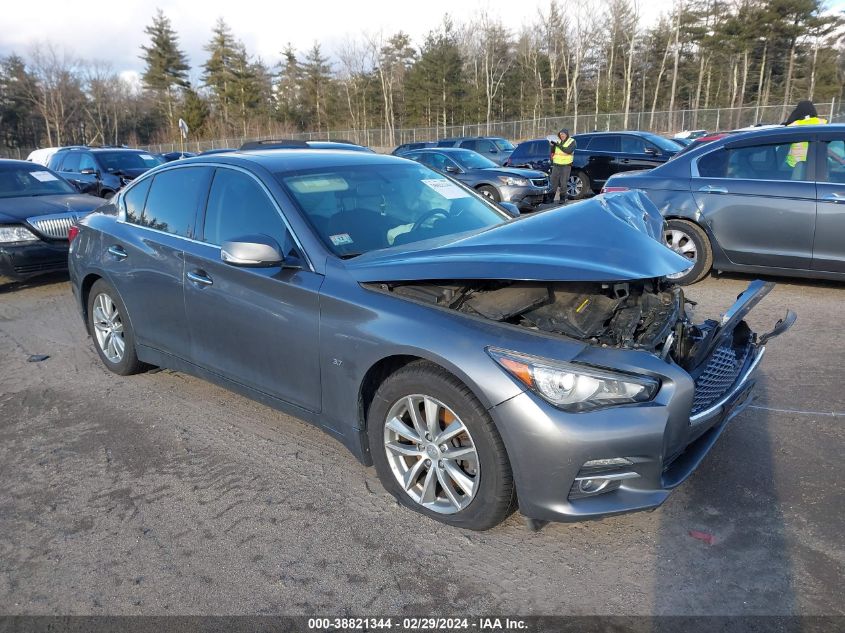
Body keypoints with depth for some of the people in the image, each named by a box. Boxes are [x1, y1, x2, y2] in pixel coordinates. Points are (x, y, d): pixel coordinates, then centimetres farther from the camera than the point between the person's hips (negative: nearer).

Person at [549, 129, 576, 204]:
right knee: (553, 181, 4)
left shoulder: (572, 141, -2)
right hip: (556, 165, 4)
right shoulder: (557, 141, 10)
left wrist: (559, 145, -23)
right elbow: (552, 151, 10)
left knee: (563, 183, -2)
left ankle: (563, 199, 6)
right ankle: (551, 197, 11)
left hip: (566, 165, -4)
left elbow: (569, 151, -19)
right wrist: (552, 145, -10)